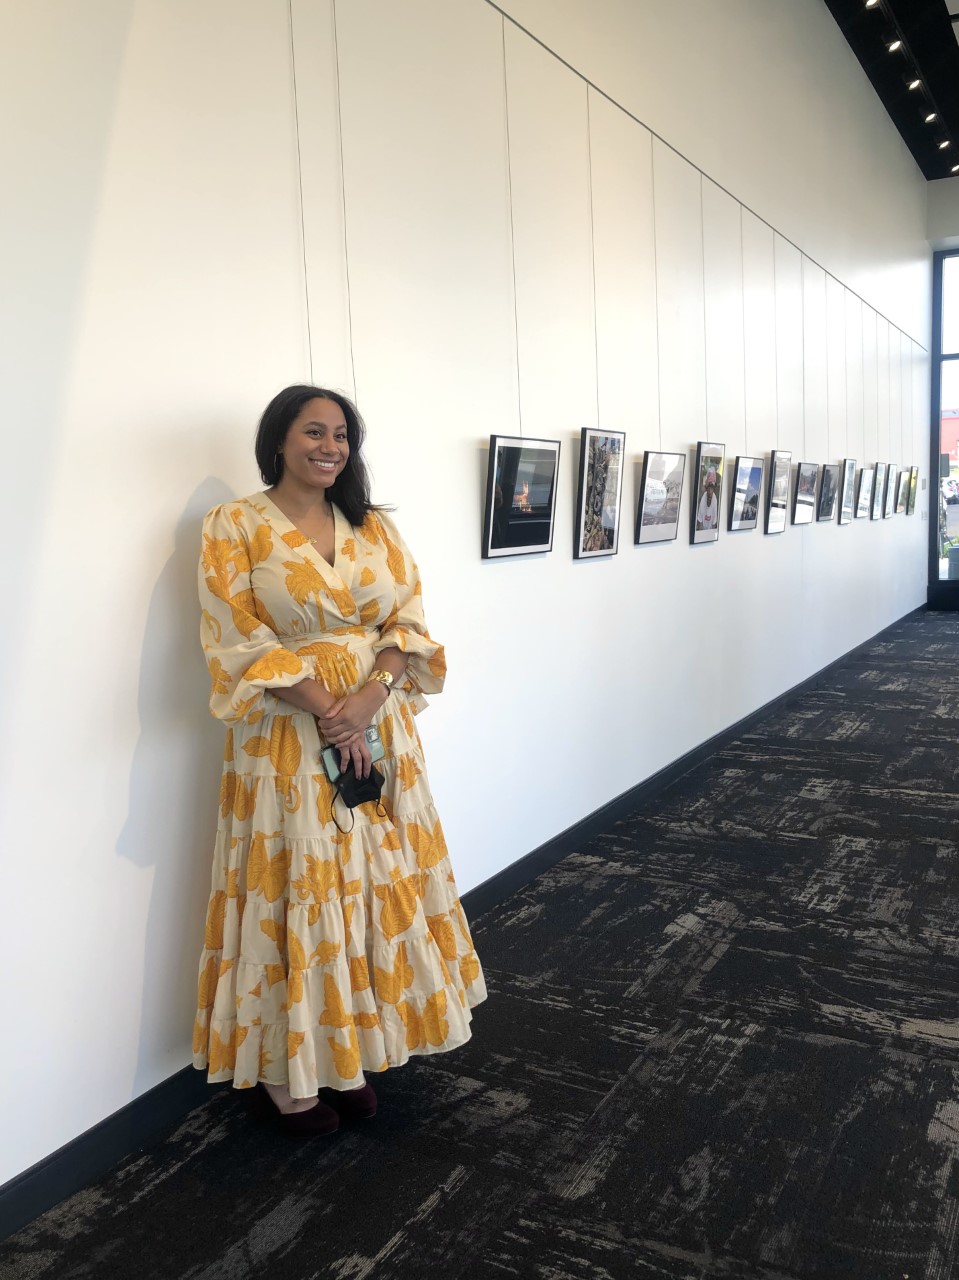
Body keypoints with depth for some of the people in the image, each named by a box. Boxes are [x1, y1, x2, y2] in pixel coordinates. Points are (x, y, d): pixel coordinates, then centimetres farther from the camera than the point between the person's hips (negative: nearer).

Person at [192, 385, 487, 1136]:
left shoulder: (376, 528, 9)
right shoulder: (236, 527, -5)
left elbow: (408, 620, 3)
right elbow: (241, 643, -12)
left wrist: (370, 694, -15)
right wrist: (325, 709, -19)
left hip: (379, 729, 5)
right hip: (287, 740, -4)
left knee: (375, 886, 10)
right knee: (294, 893, 3)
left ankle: (349, 1051, 28)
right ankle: (281, 1068, 21)